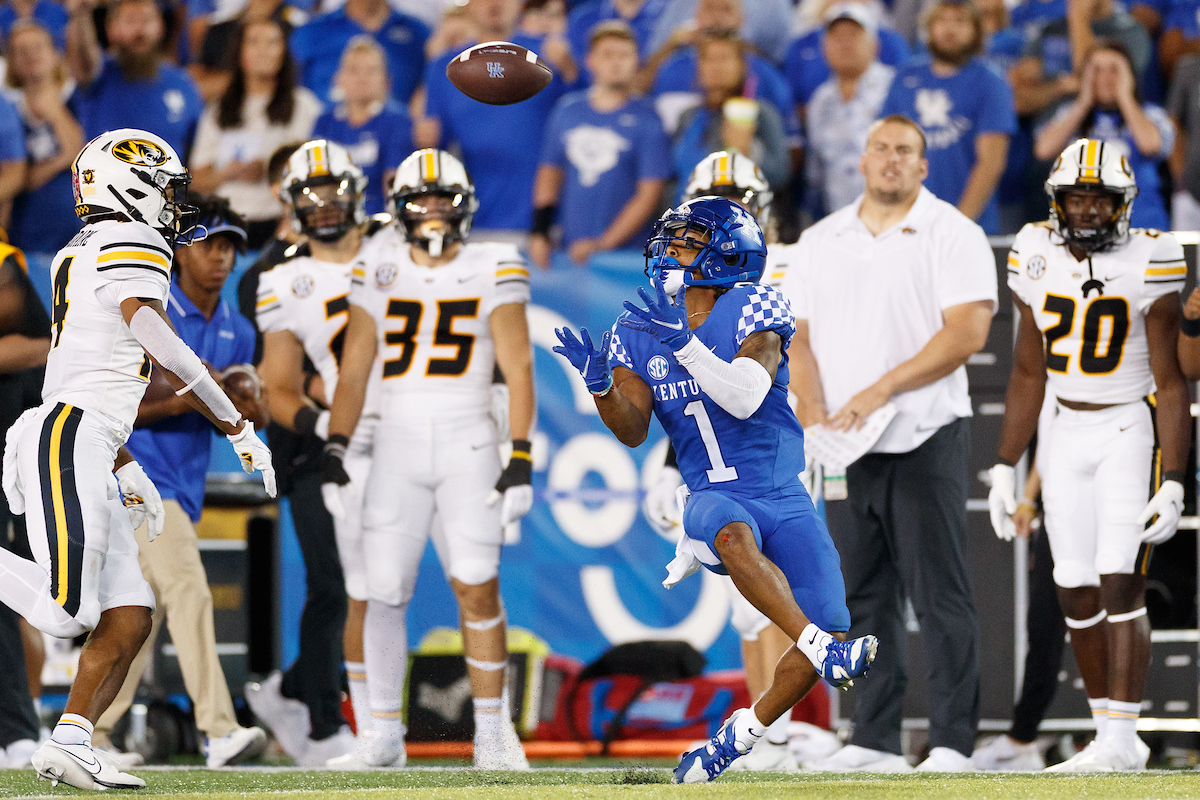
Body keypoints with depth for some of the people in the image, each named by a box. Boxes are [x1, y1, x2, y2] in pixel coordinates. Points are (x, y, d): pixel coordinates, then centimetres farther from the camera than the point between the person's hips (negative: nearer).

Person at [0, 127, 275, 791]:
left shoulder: (76, 260, 25)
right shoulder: (128, 250, -5)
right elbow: (164, 353, -17)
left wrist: (129, 473, 29)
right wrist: (241, 431, -11)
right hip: (69, 443, -10)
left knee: (128, 620, 4)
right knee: (67, 611, -18)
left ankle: (70, 741, -3)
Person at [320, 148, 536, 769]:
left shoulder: (492, 274, 0)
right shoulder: (381, 272, 7)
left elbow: (519, 372, -2)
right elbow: (354, 372, 12)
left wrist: (521, 462, -10)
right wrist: (334, 453, 4)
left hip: (469, 445, -2)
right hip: (397, 445, 2)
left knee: (477, 590, -8)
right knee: (386, 592, -3)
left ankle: (492, 735, 0)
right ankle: (385, 733, 8)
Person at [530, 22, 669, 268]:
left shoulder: (645, 119, -1)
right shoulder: (567, 111, 11)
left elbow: (649, 194, -4)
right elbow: (550, 173, 17)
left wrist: (603, 244, -11)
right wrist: (539, 233, 5)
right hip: (571, 248, 3)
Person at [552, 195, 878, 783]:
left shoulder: (752, 310, -3)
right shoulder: (638, 334, 8)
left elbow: (745, 398, -18)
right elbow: (633, 430, -1)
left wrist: (684, 343, -26)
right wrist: (600, 385, -19)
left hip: (783, 497, 0)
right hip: (715, 498, 0)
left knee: (829, 628, -11)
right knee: (734, 533, -39)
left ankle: (741, 733, 7)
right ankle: (822, 649, -47)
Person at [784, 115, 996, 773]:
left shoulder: (951, 235, -2)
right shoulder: (819, 242, 13)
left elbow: (966, 332, -12)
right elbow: (799, 339, 10)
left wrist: (880, 391, -17)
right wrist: (814, 419, -6)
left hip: (924, 440, -5)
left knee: (939, 596, -6)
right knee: (862, 599, 8)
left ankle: (951, 743, -4)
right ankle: (874, 740, 13)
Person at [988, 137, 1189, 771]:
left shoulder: (1147, 264, -12)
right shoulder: (1038, 260, 1)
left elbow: (1169, 381, -11)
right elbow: (1028, 373, 10)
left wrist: (1173, 483, -15)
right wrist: (1004, 468, 8)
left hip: (1131, 432, -5)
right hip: (1067, 434, 5)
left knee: (1120, 586, -13)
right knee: (1077, 593, 3)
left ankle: (1121, 738, -12)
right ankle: (1112, 736, 10)